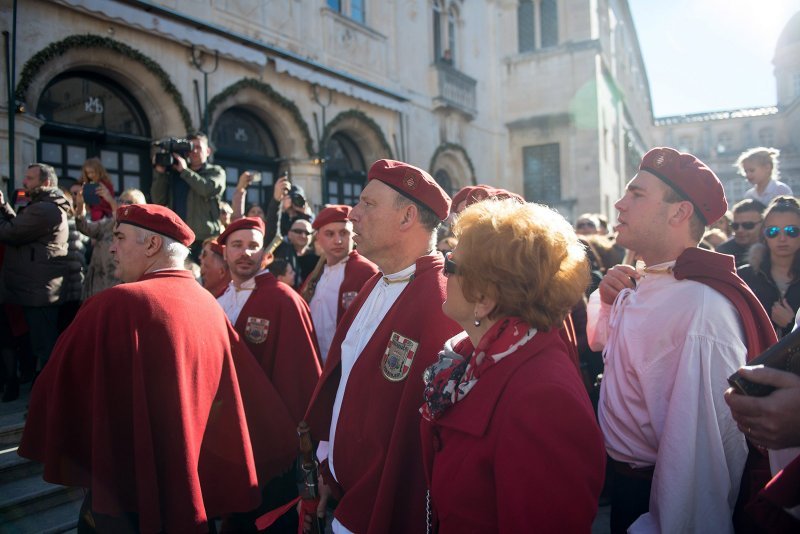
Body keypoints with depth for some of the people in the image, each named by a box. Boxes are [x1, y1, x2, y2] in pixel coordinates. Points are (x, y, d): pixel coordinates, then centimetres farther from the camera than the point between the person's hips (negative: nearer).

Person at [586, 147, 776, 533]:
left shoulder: (704, 309, -29)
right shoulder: (643, 283, -2)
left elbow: (713, 447, -30)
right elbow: (600, 340, 14)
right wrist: (607, 299, -6)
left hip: (654, 496, -7)